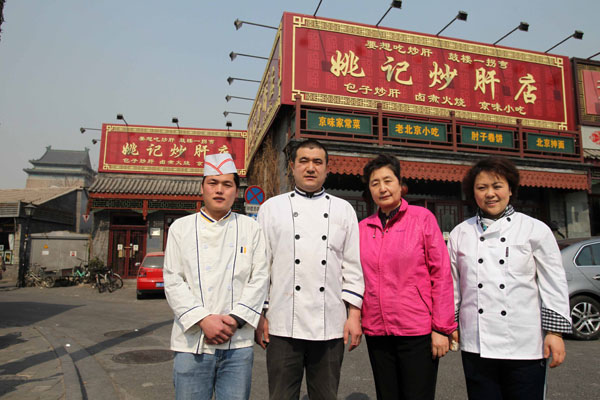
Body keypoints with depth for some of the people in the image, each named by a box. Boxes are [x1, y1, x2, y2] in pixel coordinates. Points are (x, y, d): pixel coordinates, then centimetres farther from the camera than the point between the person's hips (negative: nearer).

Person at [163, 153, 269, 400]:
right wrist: (203, 320, -12)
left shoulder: (250, 228, 8)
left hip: (238, 342, 1)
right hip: (192, 342, 0)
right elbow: (173, 281, 0)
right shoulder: (181, 227, 7)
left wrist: (236, 319, -10)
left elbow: (259, 279, 2)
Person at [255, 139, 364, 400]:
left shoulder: (343, 209, 9)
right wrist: (259, 315, 1)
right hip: (283, 326, -1)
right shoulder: (272, 207, 6)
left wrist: (354, 315, 0)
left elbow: (353, 266, 6)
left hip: (330, 327, 1)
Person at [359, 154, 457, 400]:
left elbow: (441, 274, -6)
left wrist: (442, 328, -9)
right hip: (376, 332, 4)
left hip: (418, 332, -3)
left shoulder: (422, 218, -4)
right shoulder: (363, 227, 6)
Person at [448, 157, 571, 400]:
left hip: (525, 345, -1)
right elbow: (451, 284, 11)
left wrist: (555, 332, -3)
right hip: (476, 344, 2)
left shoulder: (535, 230, 1)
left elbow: (554, 285, 0)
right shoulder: (460, 233, 6)